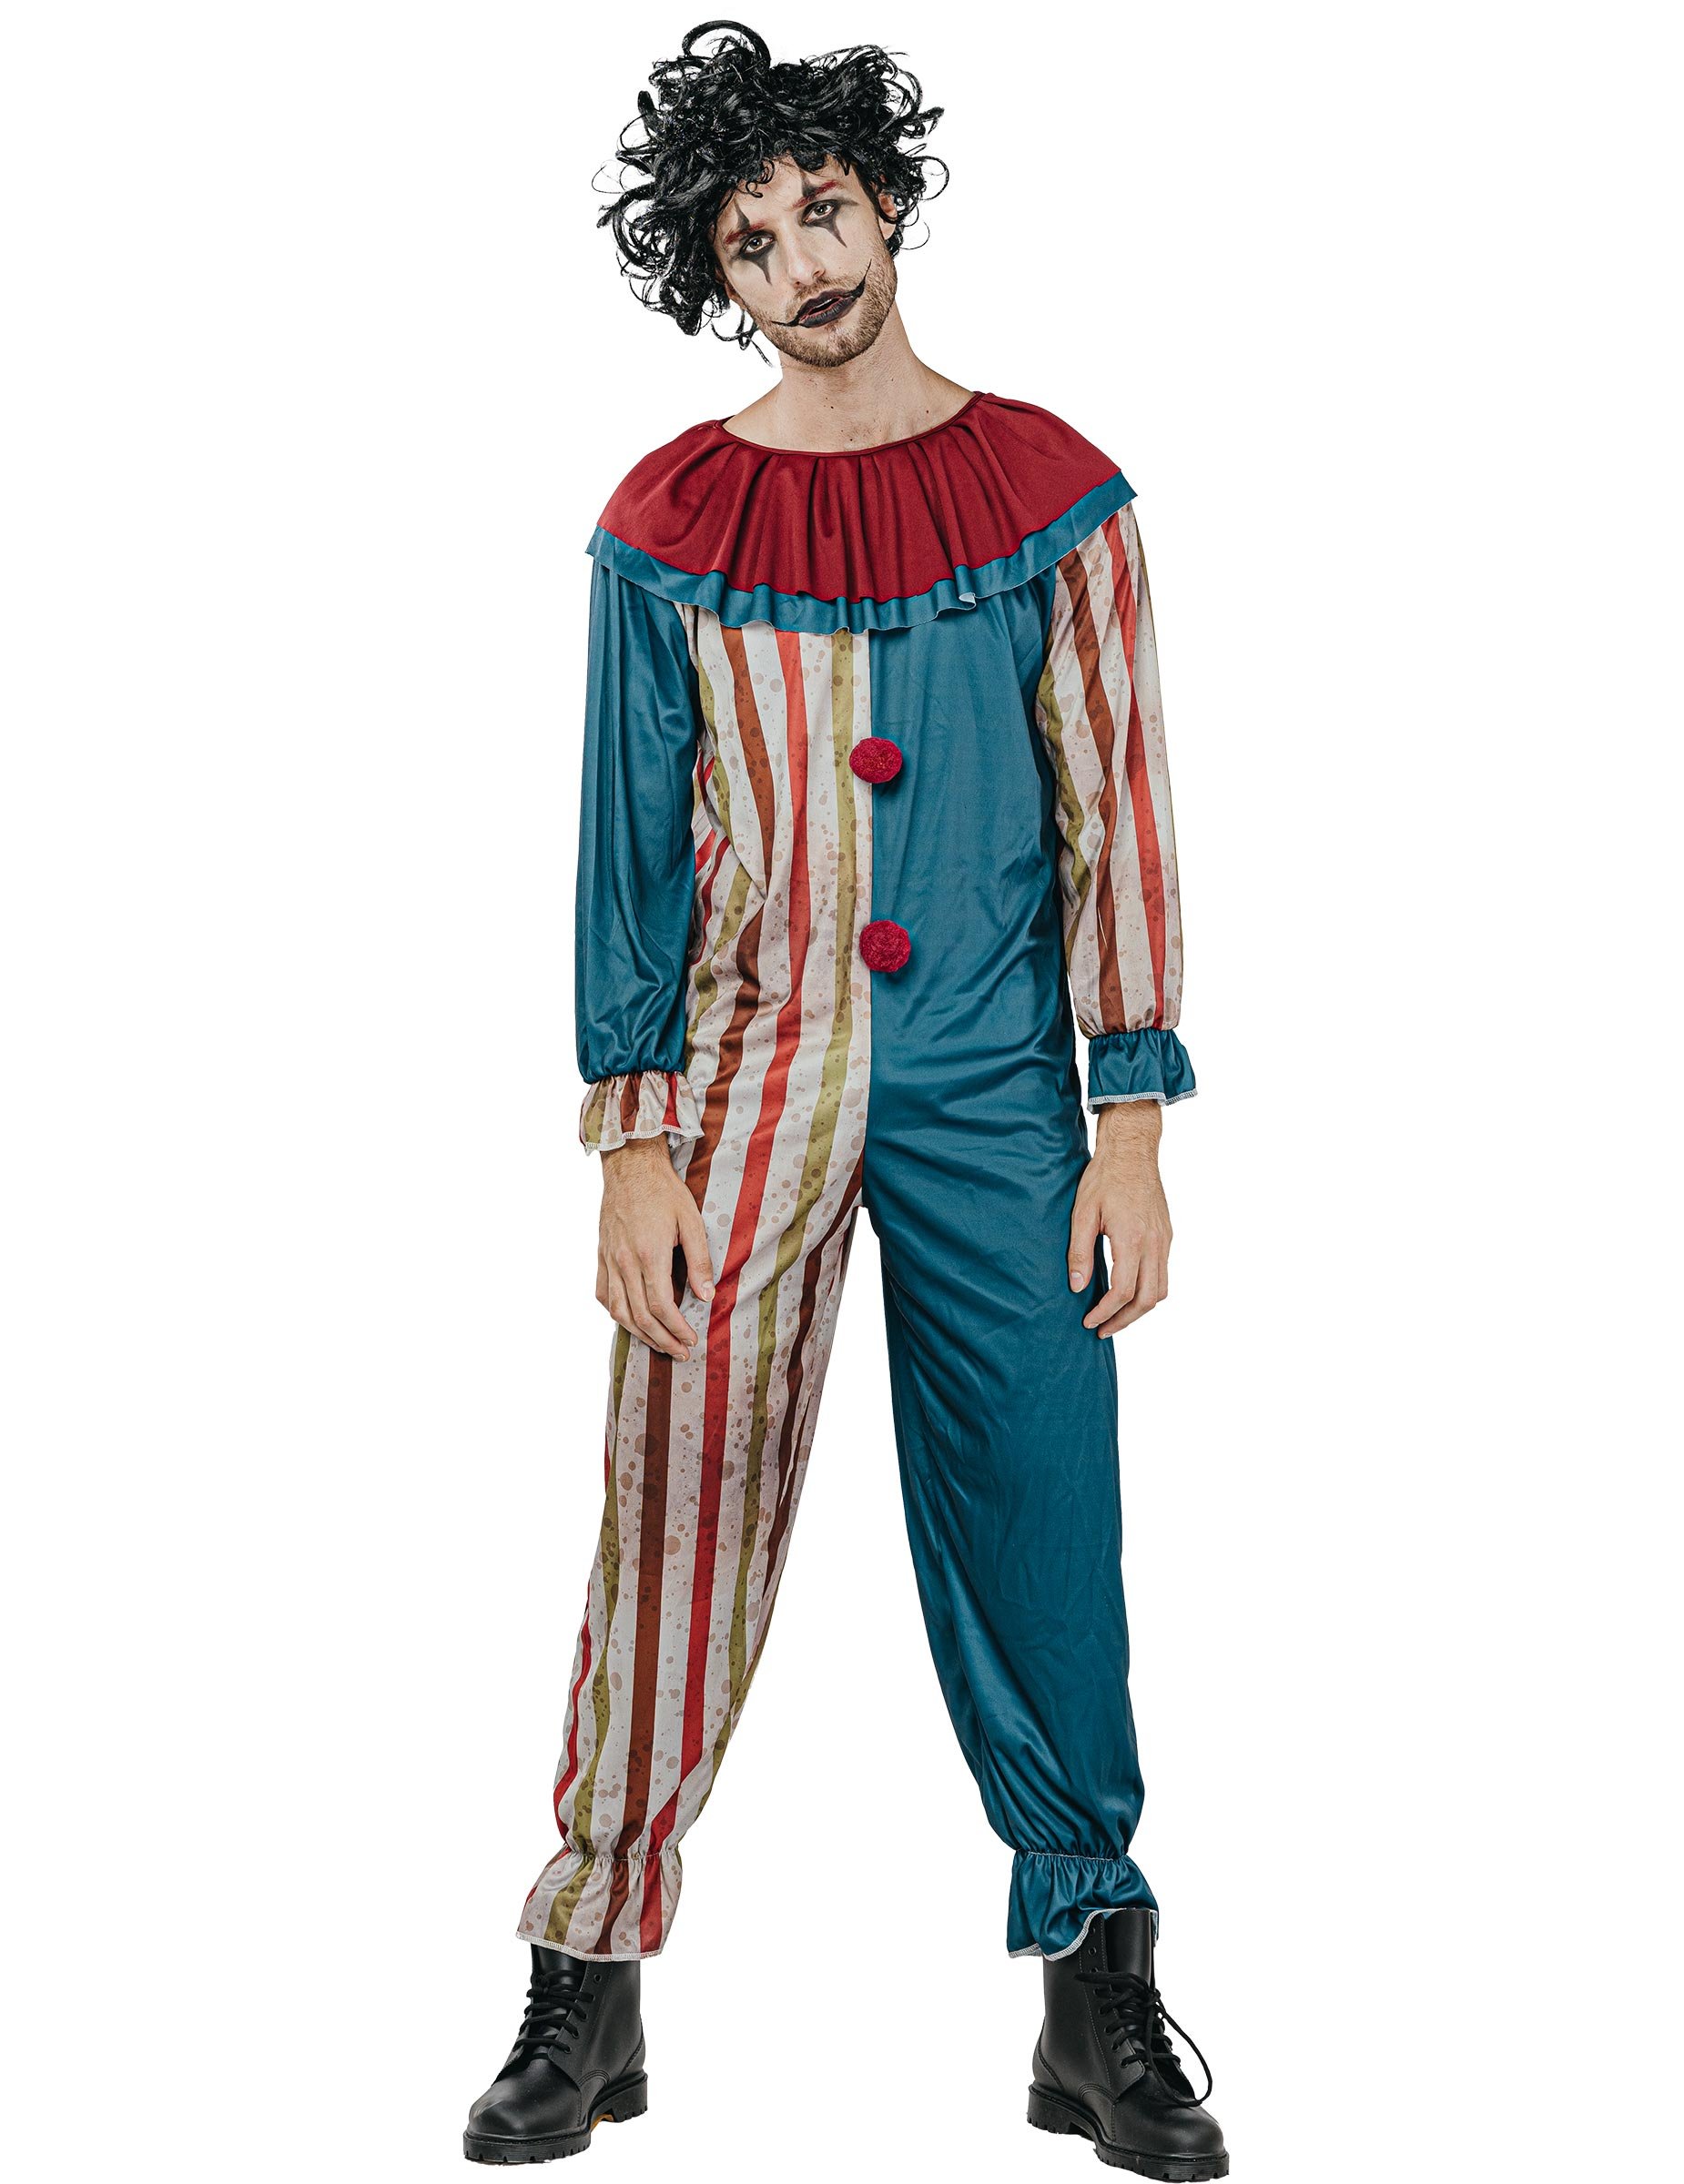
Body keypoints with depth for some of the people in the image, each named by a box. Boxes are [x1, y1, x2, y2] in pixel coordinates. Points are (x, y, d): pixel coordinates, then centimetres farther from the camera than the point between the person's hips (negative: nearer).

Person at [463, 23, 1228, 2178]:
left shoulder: (1050, 491, 3)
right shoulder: (668, 525, 4)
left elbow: (1118, 816, 2)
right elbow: (632, 844, 5)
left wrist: (1128, 1133, -3)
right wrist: (633, 1144, -2)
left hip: (994, 1100, 0)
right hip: (743, 1083, 0)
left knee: (1038, 1535, 4)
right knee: (674, 1532, -1)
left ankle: (1098, 1998, 18)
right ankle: (587, 1992, 13)